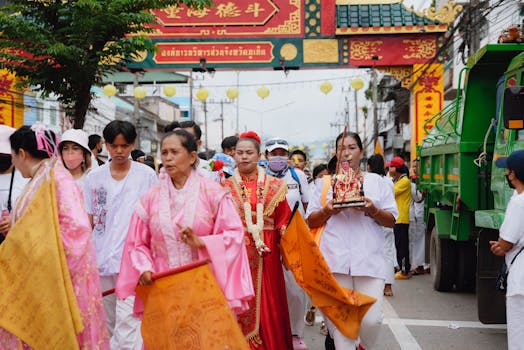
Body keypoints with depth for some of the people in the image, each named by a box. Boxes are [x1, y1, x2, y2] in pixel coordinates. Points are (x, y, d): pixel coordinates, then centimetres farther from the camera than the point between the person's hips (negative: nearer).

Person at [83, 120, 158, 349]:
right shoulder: (94, 177, 8)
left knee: (127, 324, -14)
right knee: (108, 325, 12)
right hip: (102, 260, 4)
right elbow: (87, 222, 11)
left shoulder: (146, 175, 1)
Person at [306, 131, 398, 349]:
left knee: (371, 319, -6)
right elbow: (311, 221, 14)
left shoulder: (376, 181, 14)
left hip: (369, 259, 0)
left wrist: (372, 210, -9)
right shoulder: (325, 183, 15)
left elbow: (391, 221, 10)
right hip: (334, 259, 1)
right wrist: (327, 211, -6)